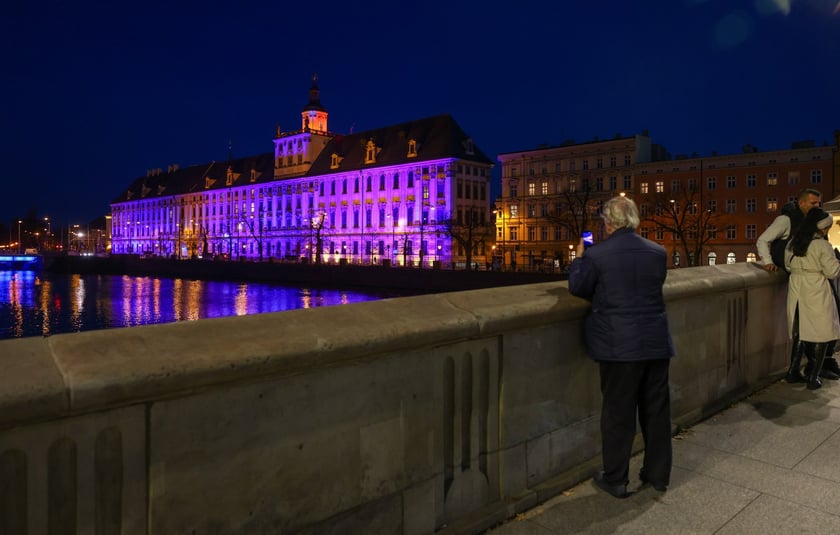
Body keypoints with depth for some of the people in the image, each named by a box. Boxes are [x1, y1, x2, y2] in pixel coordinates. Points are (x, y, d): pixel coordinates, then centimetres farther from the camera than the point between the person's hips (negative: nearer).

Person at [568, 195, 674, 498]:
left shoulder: (596, 255, -13)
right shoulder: (658, 252, 1)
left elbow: (577, 288, 0)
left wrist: (579, 257, 16)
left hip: (618, 347, -4)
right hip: (656, 344, 5)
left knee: (618, 414, 7)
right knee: (657, 410, 16)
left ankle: (615, 480, 19)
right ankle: (658, 474, 31)